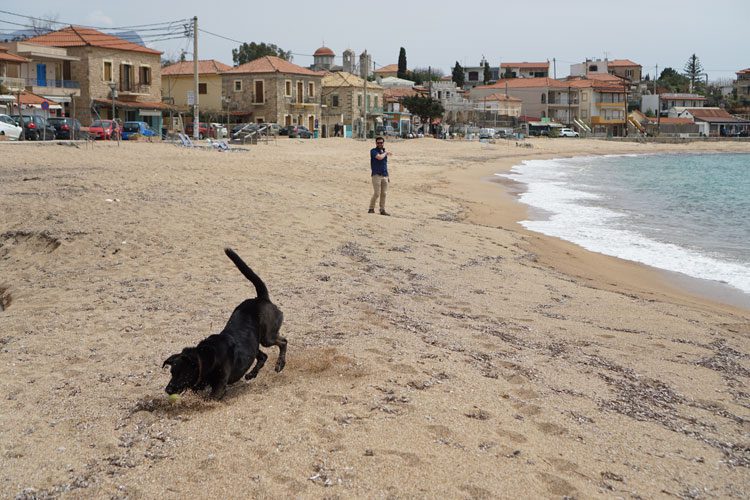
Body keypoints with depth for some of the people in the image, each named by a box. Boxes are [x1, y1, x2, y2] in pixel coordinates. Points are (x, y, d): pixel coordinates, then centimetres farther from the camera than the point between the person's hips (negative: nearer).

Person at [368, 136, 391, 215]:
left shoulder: (384, 152, 18)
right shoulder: (373, 151, -3)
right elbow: (379, 157, -22)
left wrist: (387, 176, 20)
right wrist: (386, 153, -4)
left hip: (384, 175, 6)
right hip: (376, 175, -6)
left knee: (383, 194, 5)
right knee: (377, 193, -11)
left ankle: (382, 210, 10)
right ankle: (371, 209, 0)